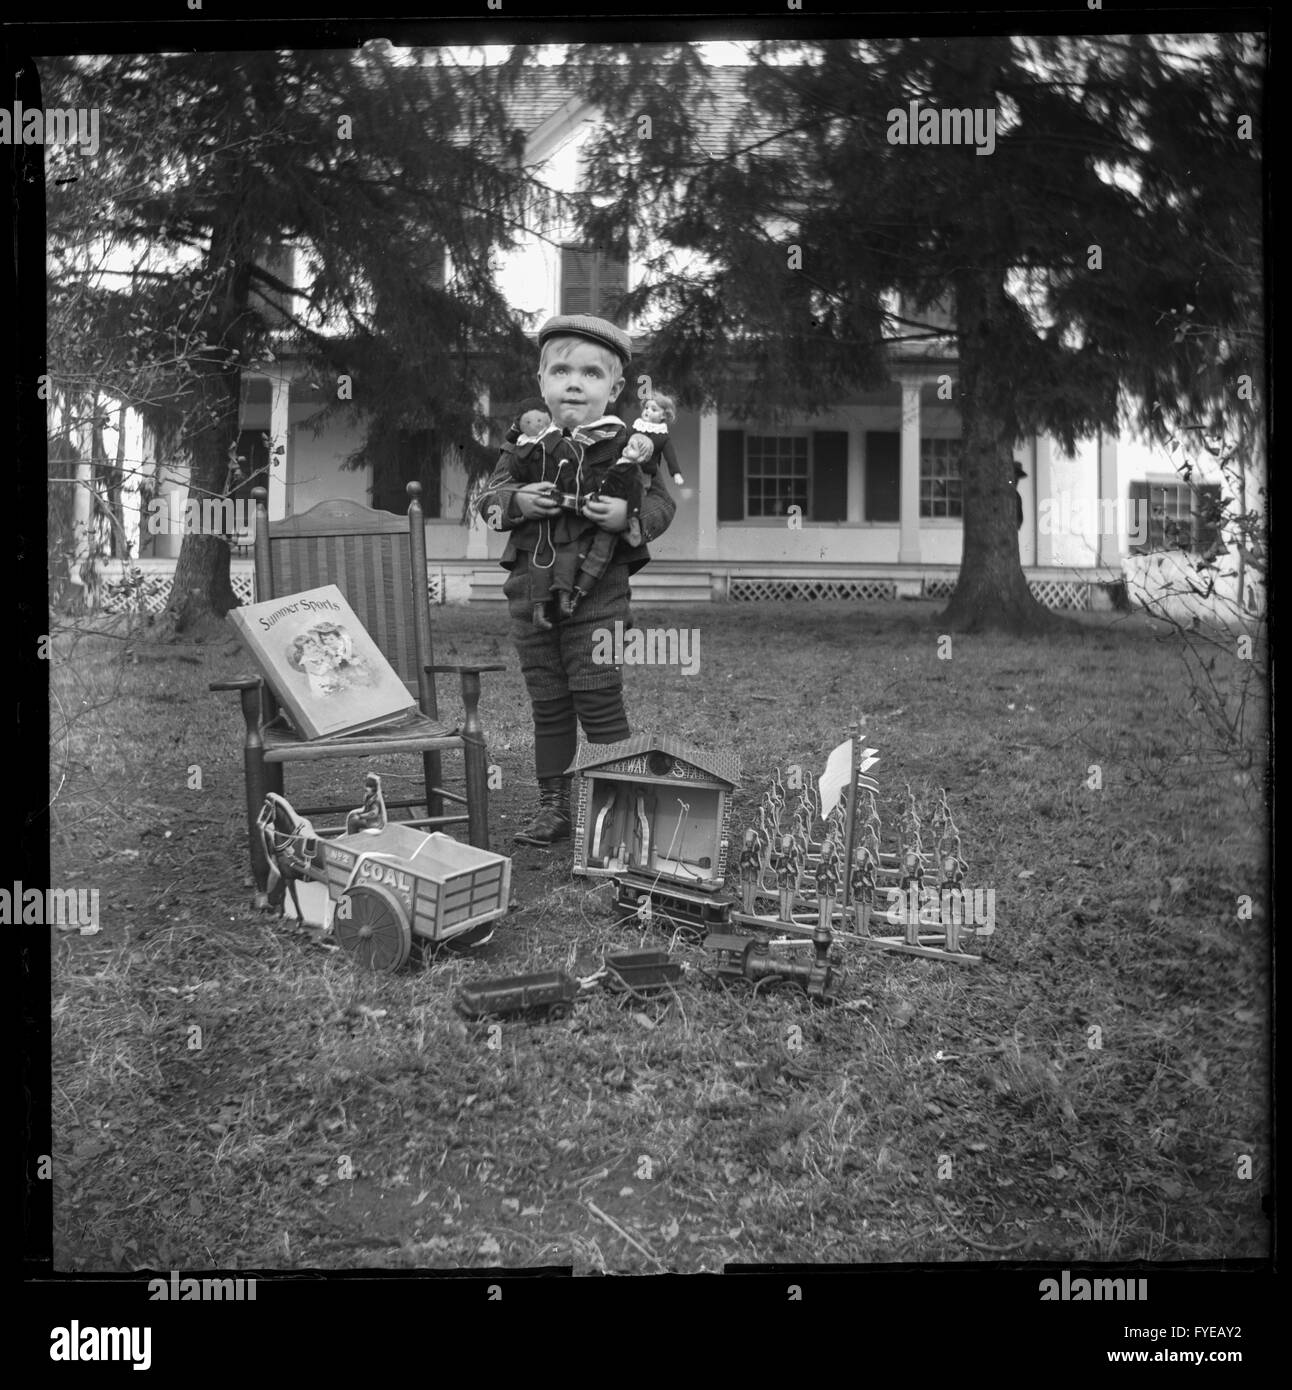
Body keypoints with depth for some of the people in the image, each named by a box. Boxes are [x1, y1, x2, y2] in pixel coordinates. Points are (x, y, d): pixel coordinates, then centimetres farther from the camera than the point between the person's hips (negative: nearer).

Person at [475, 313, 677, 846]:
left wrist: (628, 516, -20)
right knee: (547, 704, 11)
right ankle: (553, 807, 22)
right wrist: (517, 501, -12)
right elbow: (488, 497, 9)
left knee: (598, 698, -5)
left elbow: (661, 502, -1)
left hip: (597, 588, -4)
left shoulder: (627, 445, -2)